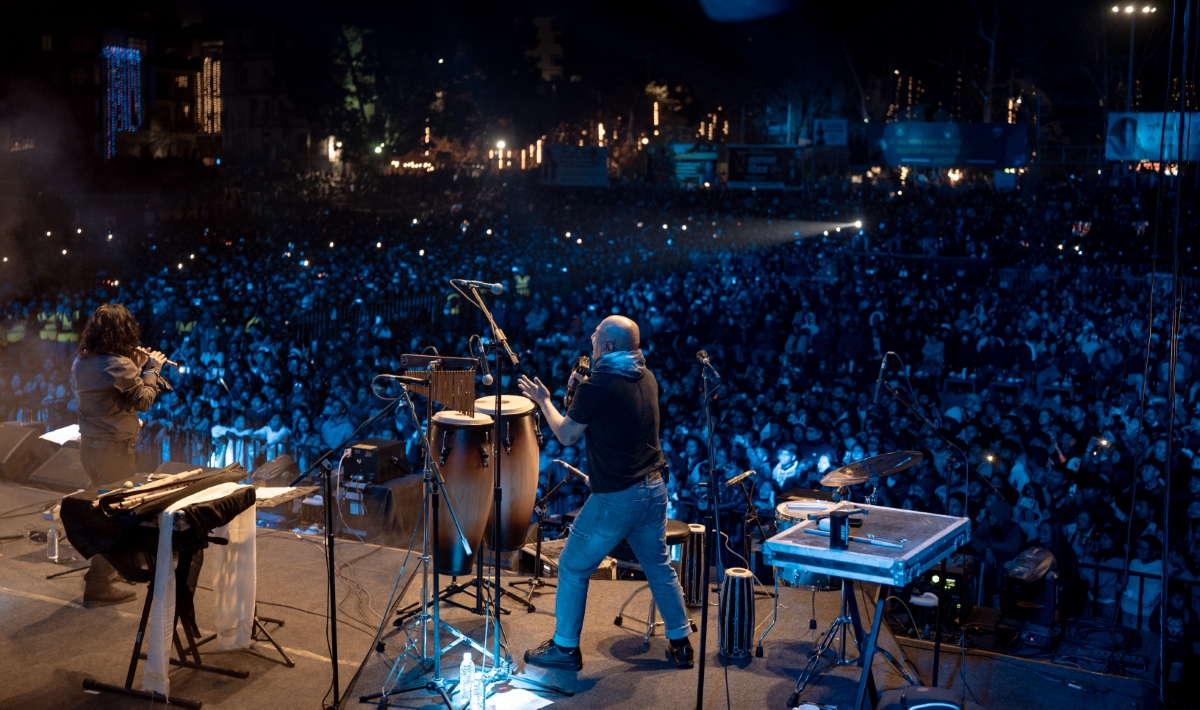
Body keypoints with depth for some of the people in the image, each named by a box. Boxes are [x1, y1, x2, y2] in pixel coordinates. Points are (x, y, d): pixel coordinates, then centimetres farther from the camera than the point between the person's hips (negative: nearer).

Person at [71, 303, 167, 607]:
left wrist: (136, 364, 9)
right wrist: (151, 368, -2)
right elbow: (143, 401, -13)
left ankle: (109, 566, 35)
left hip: (89, 445, 8)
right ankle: (99, 585, 5)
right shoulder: (118, 364, -20)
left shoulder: (81, 361, 4)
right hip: (115, 448, -8)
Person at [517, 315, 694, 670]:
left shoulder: (597, 386, -16)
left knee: (573, 567, 8)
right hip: (653, 489, 7)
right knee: (659, 567, 19)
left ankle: (565, 648, 15)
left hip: (615, 497, -7)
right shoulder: (647, 378, 6)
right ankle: (681, 644, 25)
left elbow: (567, 435, -7)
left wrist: (543, 401, 6)